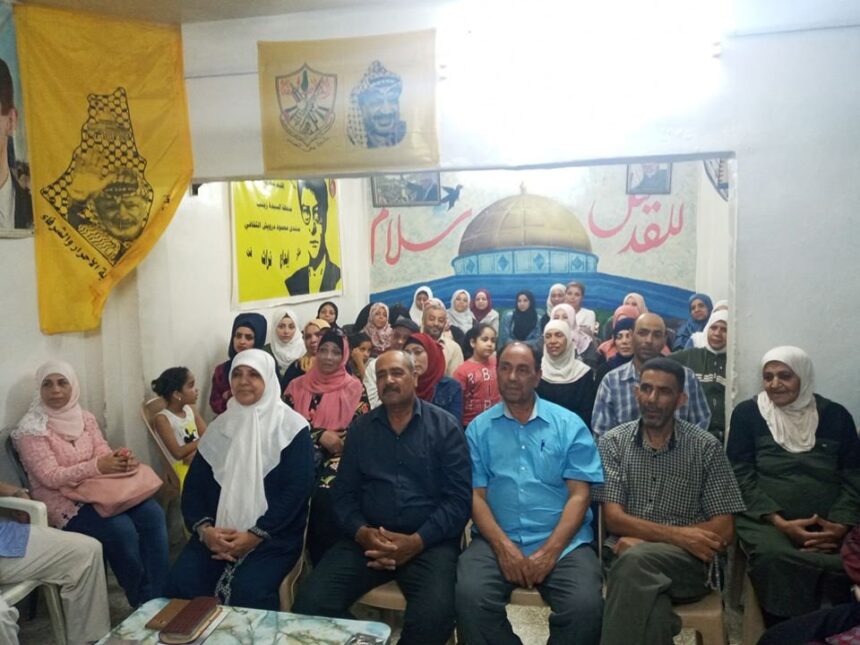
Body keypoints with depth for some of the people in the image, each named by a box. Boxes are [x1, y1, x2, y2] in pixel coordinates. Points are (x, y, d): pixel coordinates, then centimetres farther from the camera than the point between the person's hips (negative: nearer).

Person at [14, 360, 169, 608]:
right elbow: (50, 477, -18)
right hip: (62, 501, -6)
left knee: (152, 513, -19)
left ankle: (157, 598, -12)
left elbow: (103, 453, 4)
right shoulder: (31, 429, -10)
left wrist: (122, 459, -20)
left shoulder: (85, 418, 8)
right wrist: (98, 466, -31)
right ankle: (142, 603, -6)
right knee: (121, 529, -29)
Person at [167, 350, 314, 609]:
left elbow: (297, 489, -10)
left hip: (273, 536, -4)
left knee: (249, 591, -29)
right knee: (180, 583, -21)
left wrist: (255, 535, -16)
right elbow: (194, 484, 9)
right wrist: (204, 529, -10)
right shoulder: (220, 426, 12)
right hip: (218, 535, 4)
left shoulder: (291, 427, -3)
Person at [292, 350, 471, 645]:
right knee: (310, 602, -18)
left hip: (429, 542, -3)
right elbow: (344, 492, 9)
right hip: (367, 539, 3)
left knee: (435, 615, -30)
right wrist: (361, 532, -10)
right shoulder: (361, 428, 12)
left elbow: (458, 498, -5)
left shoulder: (445, 427, 1)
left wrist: (416, 541, -15)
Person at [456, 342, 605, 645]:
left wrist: (549, 551, -12)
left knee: (586, 607, -26)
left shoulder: (569, 424, 5)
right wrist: (504, 547, -12)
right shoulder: (479, 428, 8)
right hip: (497, 541, 1)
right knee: (470, 598, -27)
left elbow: (579, 494, -1)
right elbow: (475, 495, 2)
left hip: (563, 542, 0)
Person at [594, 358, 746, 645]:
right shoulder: (613, 441, 4)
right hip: (627, 554, 0)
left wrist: (639, 541, -12)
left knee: (635, 560, -33)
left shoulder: (706, 447, 2)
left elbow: (724, 531, -1)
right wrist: (677, 535, -18)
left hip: (689, 559, 0)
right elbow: (614, 519, -2)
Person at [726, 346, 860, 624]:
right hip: (766, 519, -2)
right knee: (773, 558, -35)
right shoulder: (747, 413, 6)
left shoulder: (835, 415, 12)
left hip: (830, 524, 2)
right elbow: (741, 475, -1)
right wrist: (780, 522, -14)